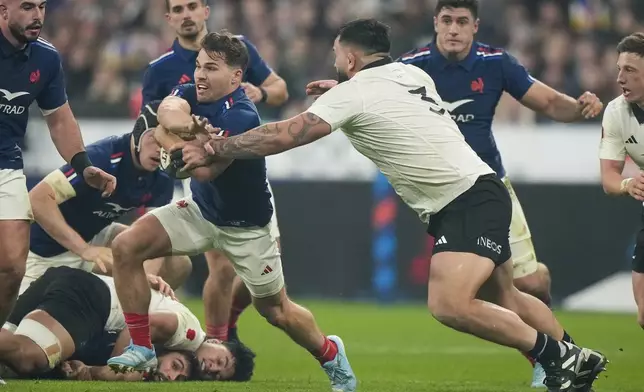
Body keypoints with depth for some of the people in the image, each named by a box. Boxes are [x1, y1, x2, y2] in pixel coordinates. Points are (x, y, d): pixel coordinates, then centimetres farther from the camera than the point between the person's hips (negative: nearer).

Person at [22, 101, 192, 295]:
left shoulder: (162, 180, -10)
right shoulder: (101, 157, -30)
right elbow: (38, 198, -36)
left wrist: (147, 275, -40)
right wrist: (84, 249, -42)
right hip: (45, 248, -6)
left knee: (178, 264, -6)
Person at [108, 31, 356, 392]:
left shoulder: (242, 117, -29)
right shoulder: (191, 94, -7)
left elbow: (203, 170, -37)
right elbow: (168, 112, -31)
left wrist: (166, 137, -29)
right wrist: (186, 124, -52)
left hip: (245, 226, -6)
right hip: (200, 210, 6)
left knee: (276, 310, 7)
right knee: (126, 247, -13)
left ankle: (330, 353, 37)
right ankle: (142, 349, -4)